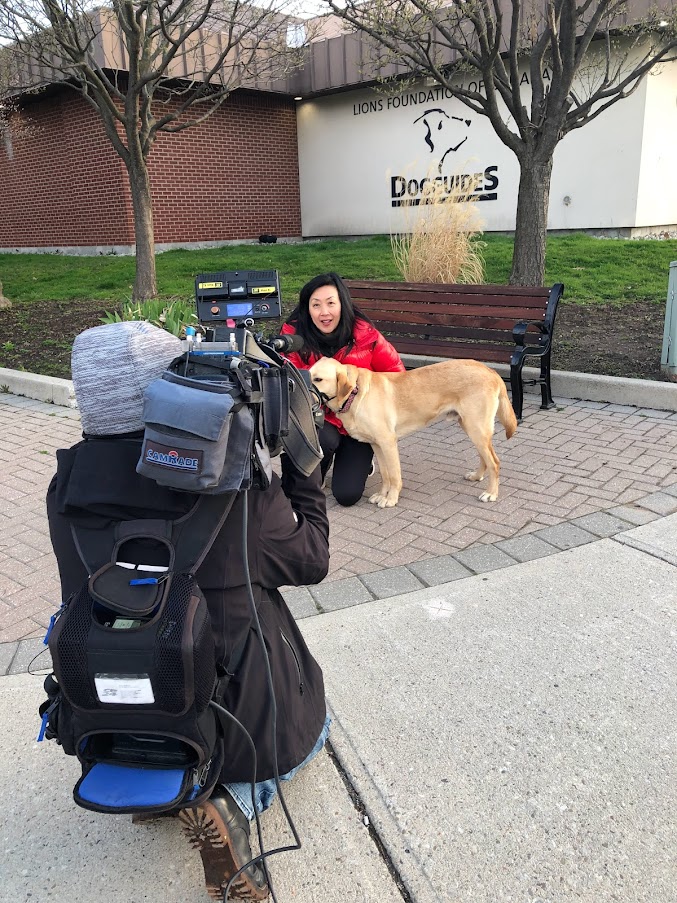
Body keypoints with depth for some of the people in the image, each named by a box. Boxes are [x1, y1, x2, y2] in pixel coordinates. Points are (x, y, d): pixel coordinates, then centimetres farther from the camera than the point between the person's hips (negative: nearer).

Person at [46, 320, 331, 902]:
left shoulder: (68, 489, -15)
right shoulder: (238, 487, -27)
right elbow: (311, 562, -11)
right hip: (235, 715, -5)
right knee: (309, 729, 29)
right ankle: (233, 802, 0)